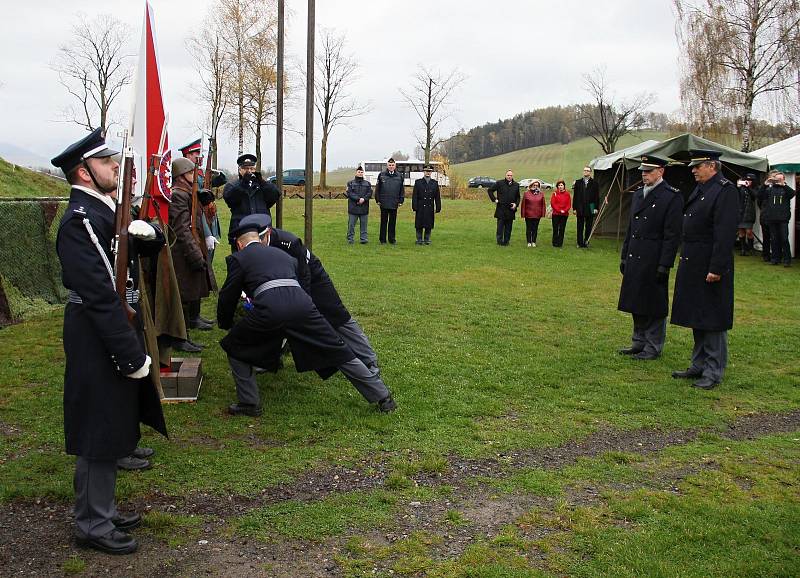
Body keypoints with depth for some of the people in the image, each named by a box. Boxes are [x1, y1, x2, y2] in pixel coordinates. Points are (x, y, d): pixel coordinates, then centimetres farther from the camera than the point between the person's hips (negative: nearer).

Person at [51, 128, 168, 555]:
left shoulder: (106, 210, 10)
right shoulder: (80, 221, -20)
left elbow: (152, 249, 18)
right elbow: (100, 298, -25)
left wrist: (148, 232, -7)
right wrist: (133, 356, -24)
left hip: (116, 334, 10)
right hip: (98, 343, -10)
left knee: (112, 431, 19)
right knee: (99, 436, 3)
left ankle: (103, 510, 35)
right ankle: (93, 526, 18)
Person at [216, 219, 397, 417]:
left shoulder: (238, 258, 20)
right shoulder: (282, 254, 34)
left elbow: (228, 297, 20)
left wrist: (225, 323, 40)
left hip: (269, 307, -4)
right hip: (301, 303, 4)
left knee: (235, 348, 21)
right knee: (338, 351, 13)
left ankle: (249, 403, 19)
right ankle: (383, 397, 17)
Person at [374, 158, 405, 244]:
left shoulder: (399, 176, 7)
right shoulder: (382, 175, 3)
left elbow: (402, 190, 11)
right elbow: (377, 189, 5)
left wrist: (401, 201, 4)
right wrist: (378, 200, 0)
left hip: (394, 204, 1)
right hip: (384, 203, -1)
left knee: (393, 222, 7)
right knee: (383, 222, 5)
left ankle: (392, 239, 15)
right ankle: (382, 240, 11)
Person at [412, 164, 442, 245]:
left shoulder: (435, 183, 9)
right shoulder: (418, 182, 3)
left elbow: (437, 197, 9)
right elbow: (414, 196, 0)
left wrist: (438, 208, 3)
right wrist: (415, 207, -8)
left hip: (430, 208, 2)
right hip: (420, 208, -2)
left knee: (429, 225, 5)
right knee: (419, 225, 1)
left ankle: (427, 239, 14)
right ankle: (419, 240, 9)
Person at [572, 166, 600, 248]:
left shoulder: (594, 183, 3)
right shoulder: (578, 182, 8)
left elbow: (597, 196, 3)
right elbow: (575, 196, 6)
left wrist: (596, 208, -4)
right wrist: (574, 208, 1)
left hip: (590, 208, -1)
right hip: (580, 208, 1)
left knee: (588, 227, 4)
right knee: (580, 227, 5)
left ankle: (586, 242, 13)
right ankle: (580, 243, 10)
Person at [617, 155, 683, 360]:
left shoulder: (672, 197, -10)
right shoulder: (638, 194, 13)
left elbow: (672, 235, -13)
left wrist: (664, 265, -16)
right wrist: (624, 257, 15)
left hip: (654, 262, -7)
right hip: (635, 259, 7)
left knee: (654, 306, 2)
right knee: (636, 304, 14)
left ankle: (653, 347, 13)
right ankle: (639, 342, 26)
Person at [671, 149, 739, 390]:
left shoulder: (725, 190, -14)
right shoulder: (700, 189, 14)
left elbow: (725, 233, -20)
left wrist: (716, 269, -22)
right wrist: (684, 259, 15)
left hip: (710, 267, -9)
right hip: (692, 265, 9)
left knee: (713, 321, 0)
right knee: (697, 319, 16)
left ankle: (713, 372, 8)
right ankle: (699, 365, 26)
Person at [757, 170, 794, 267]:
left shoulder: (786, 189, 7)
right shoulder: (769, 189, 11)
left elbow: (792, 193, -13)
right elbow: (759, 196, -1)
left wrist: (783, 184, -23)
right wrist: (765, 185, -13)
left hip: (783, 219, -2)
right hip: (771, 218, 2)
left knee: (784, 239, -6)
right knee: (774, 240, 6)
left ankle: (787, 260, -2)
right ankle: (775, 258, 13)